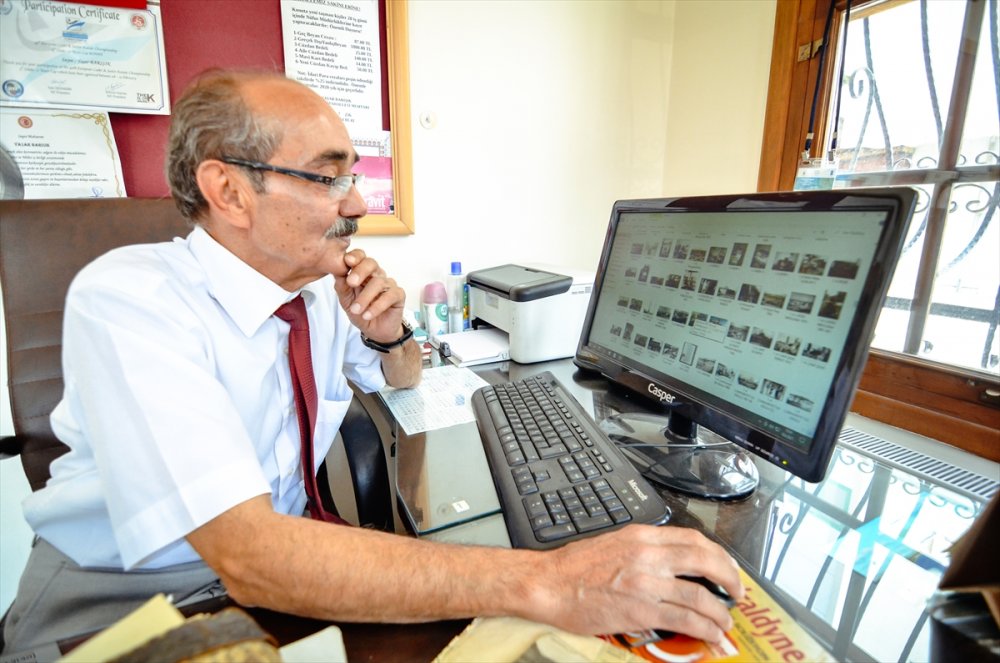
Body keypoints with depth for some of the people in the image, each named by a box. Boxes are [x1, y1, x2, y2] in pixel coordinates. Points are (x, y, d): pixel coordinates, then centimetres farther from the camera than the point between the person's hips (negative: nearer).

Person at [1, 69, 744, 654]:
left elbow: (404, 379, 12)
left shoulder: (325, 286, -5)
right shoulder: (125, 298, -24)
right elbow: (245, 553, -34)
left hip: (275, 577, 5)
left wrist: (388, 336, -13)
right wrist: (543, 581, -40)